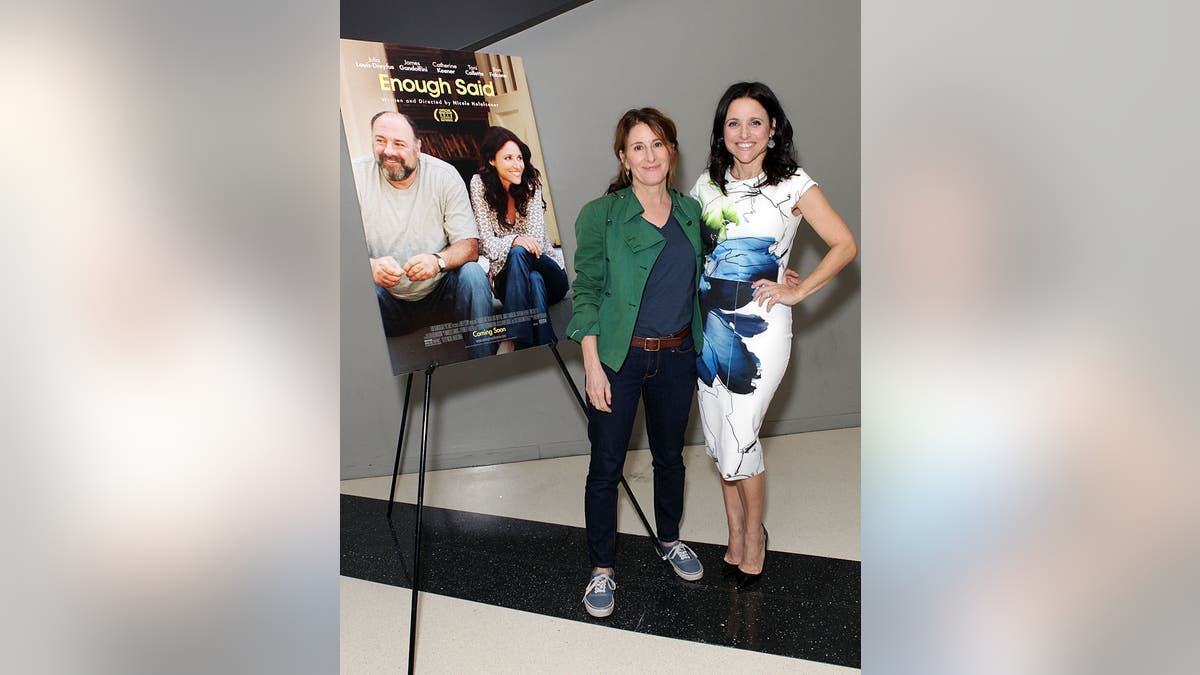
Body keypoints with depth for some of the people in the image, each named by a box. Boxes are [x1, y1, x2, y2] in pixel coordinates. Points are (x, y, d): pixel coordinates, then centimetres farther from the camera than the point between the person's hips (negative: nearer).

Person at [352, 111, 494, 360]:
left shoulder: (444, 175, -6)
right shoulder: (356, 176, -6)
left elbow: (470, 246, -9)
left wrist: (438, 260, -33)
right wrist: (370, 265, -34)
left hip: (438, 294, 1)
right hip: (387, 301, 0)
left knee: (472, 274, -26)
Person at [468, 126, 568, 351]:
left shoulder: (531, 180, -6)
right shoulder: (480, 185, -6)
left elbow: (535, 239, -10)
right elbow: (488, 244, -13)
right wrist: (514, 240, -32)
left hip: (546, 268, 0)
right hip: (506, 277, 0)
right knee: (518, 252, -34)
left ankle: (513, 339, -38)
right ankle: (545, 348, -40)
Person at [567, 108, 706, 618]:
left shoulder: (690, 211, 5)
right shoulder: (602, 214, -8)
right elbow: (586, 290, -9)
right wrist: (593, 364, -14)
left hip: (677, 355, 4)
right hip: (619, 356, -4)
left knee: (670, 456, 19)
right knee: (606, 466, 4)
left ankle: (669, 539, 42)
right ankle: (602, 569, 21)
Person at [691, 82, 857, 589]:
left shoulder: (793, 184, -4)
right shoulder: (708, 185, 7)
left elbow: (844, 245, -5)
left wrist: (798, 290, -9)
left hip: (759, 325, -4)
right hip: (710, 323, 5)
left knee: (738, 441, -5)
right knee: (718, 438, 10)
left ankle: (754, 533, 21)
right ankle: (735, 534, 30)